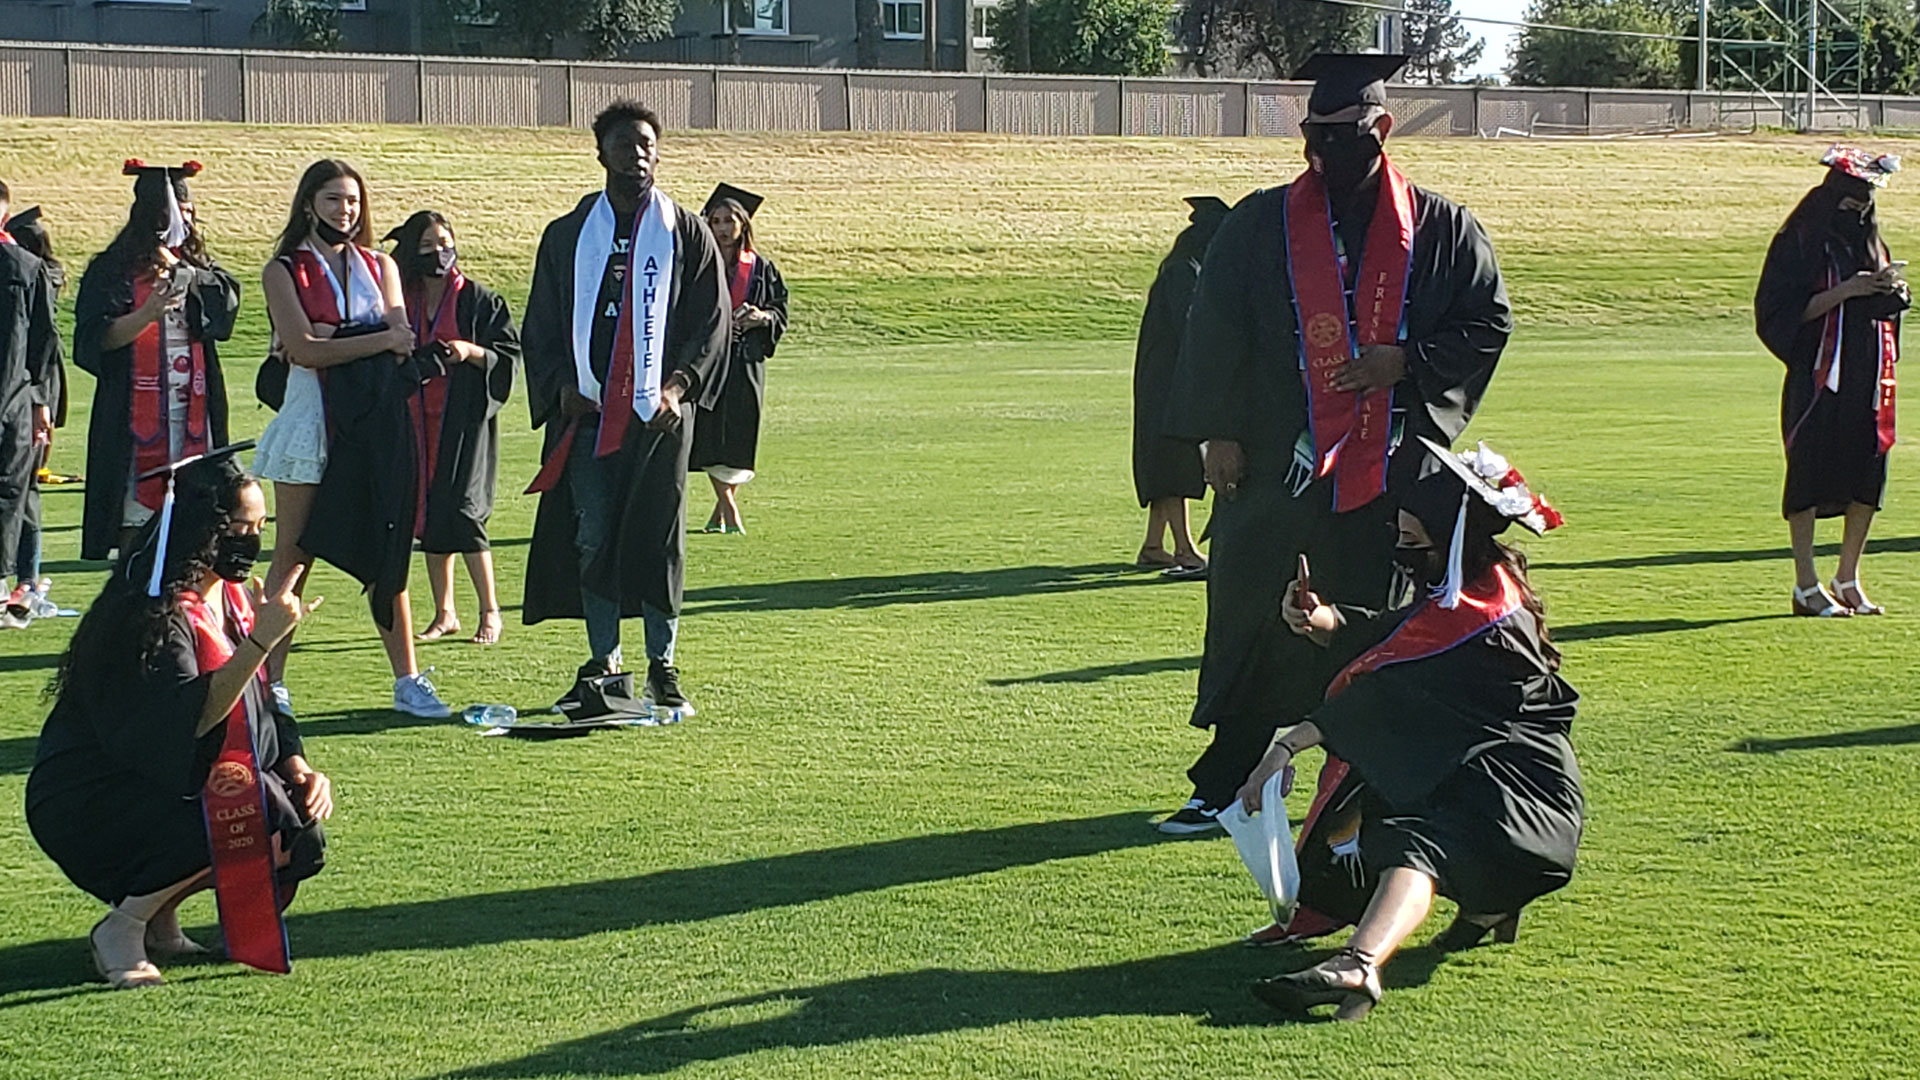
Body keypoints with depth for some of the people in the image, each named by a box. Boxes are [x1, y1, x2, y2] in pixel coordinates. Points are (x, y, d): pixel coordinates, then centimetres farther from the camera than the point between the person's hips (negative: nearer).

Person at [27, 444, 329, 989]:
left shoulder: (233, 602, 6)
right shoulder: (154, 612, -22)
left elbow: (260, 709, 13)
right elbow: (191, 720, -33)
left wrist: (301, 770, -4)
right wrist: (261, 639, -39)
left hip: (173, 788, 9)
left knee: (299, 836, -7)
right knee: (250, 820, -29)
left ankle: (157, 911, 11)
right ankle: (120, 931, -11)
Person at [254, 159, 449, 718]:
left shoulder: (379, 266, 15)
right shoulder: (284, 271, 3)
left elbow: (404, 346, 2)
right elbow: (303, 348, -11)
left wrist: (332, 341, -8)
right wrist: (378, 340, -11)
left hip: (376, 422, 3)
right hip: (312, 420, -3)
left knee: (385, 551, 3)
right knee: (292, 556, -3)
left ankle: (407, 681, 6)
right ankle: (269, 681, 0)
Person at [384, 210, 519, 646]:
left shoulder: (478, 299, -2)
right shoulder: (402, 301, 9)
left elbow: (510, 354, -3)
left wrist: (471, 352, -19)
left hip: (464, 418, -5)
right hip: (417, 419, 5)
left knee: (460, 512, -11)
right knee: (428, 516, 7)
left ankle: (490, 610, 0)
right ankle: (444, 614, 16)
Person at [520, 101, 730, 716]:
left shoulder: (686, 234, 7)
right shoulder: (568, 235, 11)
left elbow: (713, 321, 5)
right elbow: (541, 326, 12)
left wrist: (679, 386, -8)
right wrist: (562, 385, -3)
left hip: (658, 411, -1)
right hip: (587, 411, 2)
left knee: (657, 538, -2)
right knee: (592, 538, 0)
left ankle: (662, 667, 6)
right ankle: (602, 663, 9)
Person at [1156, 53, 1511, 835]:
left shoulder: (1441, 229, 4)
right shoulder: (1260, 226, 4)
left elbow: (1488, 321, 6)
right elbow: (1214, 330, 3)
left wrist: (1407, 363, -9)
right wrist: (1218, 432, -5)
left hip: (1387, 470, 0)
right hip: (1274, 460, 0)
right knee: (1248, 621, 0)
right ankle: (1225, 786, 9)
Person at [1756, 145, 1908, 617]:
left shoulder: (1870, 242, 15)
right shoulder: (1800, 242, -6)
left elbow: (1888, 309, 18)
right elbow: (1784, 312, -13)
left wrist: (1894, 291, -4)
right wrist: (1845, 290, -19)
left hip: (1868, 380, 6)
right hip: (1817, 380, -6)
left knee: (1869, 474, 5)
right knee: (1809, 474, -4)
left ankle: (1847, 579, 17)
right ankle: (1806, 587, 2)